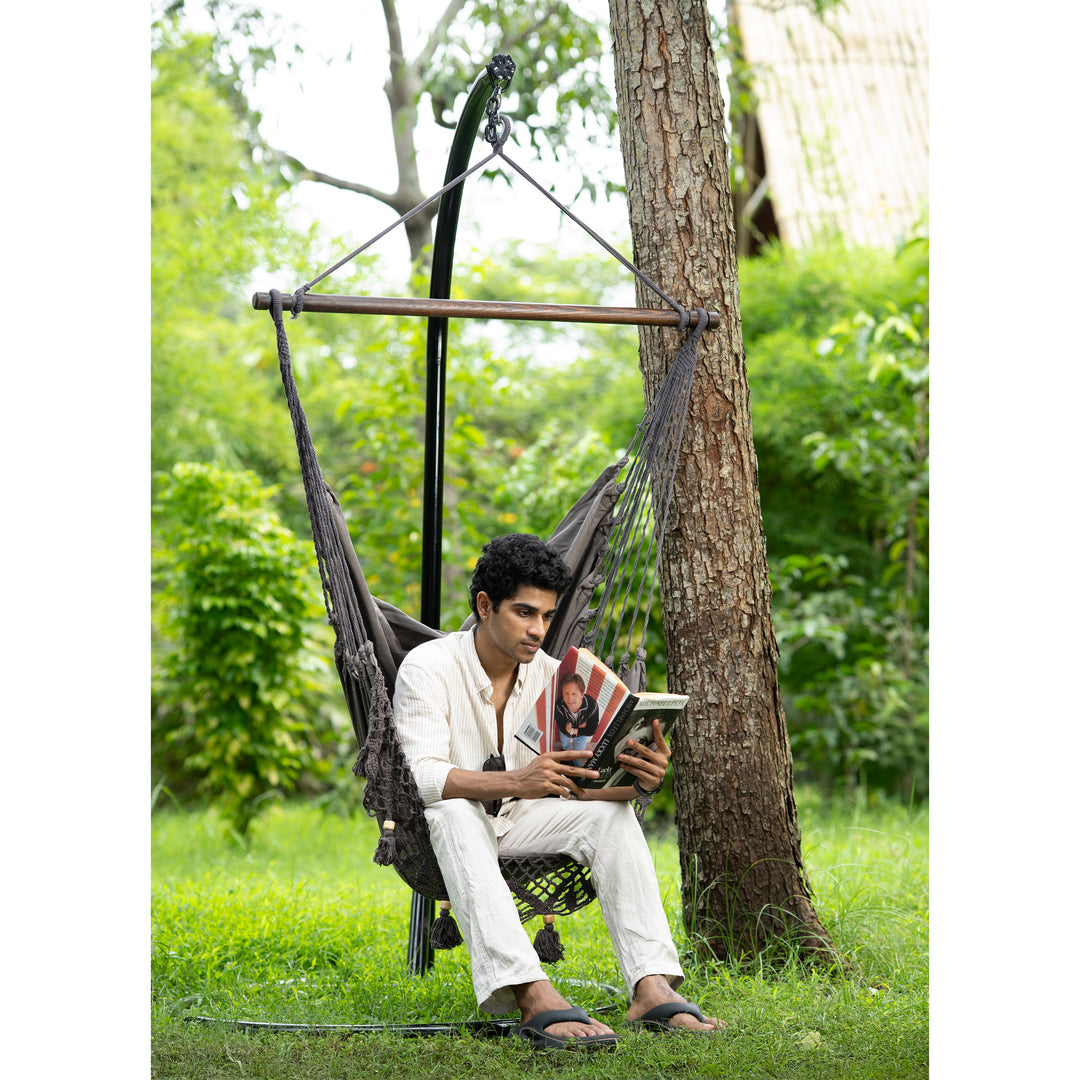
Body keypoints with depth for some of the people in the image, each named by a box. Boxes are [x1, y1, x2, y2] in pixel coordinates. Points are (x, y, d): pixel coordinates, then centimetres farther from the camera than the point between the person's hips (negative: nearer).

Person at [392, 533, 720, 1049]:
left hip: (517, 819, 5)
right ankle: (534, 997, -55)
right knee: (455, 812, -40)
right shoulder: (428, 667, -16)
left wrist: (635, 779, -29)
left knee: (611, 814, -21)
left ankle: (652, 987, -35)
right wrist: (516, 782, -45)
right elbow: (420, 775, -29)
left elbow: (579, 784, -5)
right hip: (443, 829, -5)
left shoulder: (550, 675, -1)